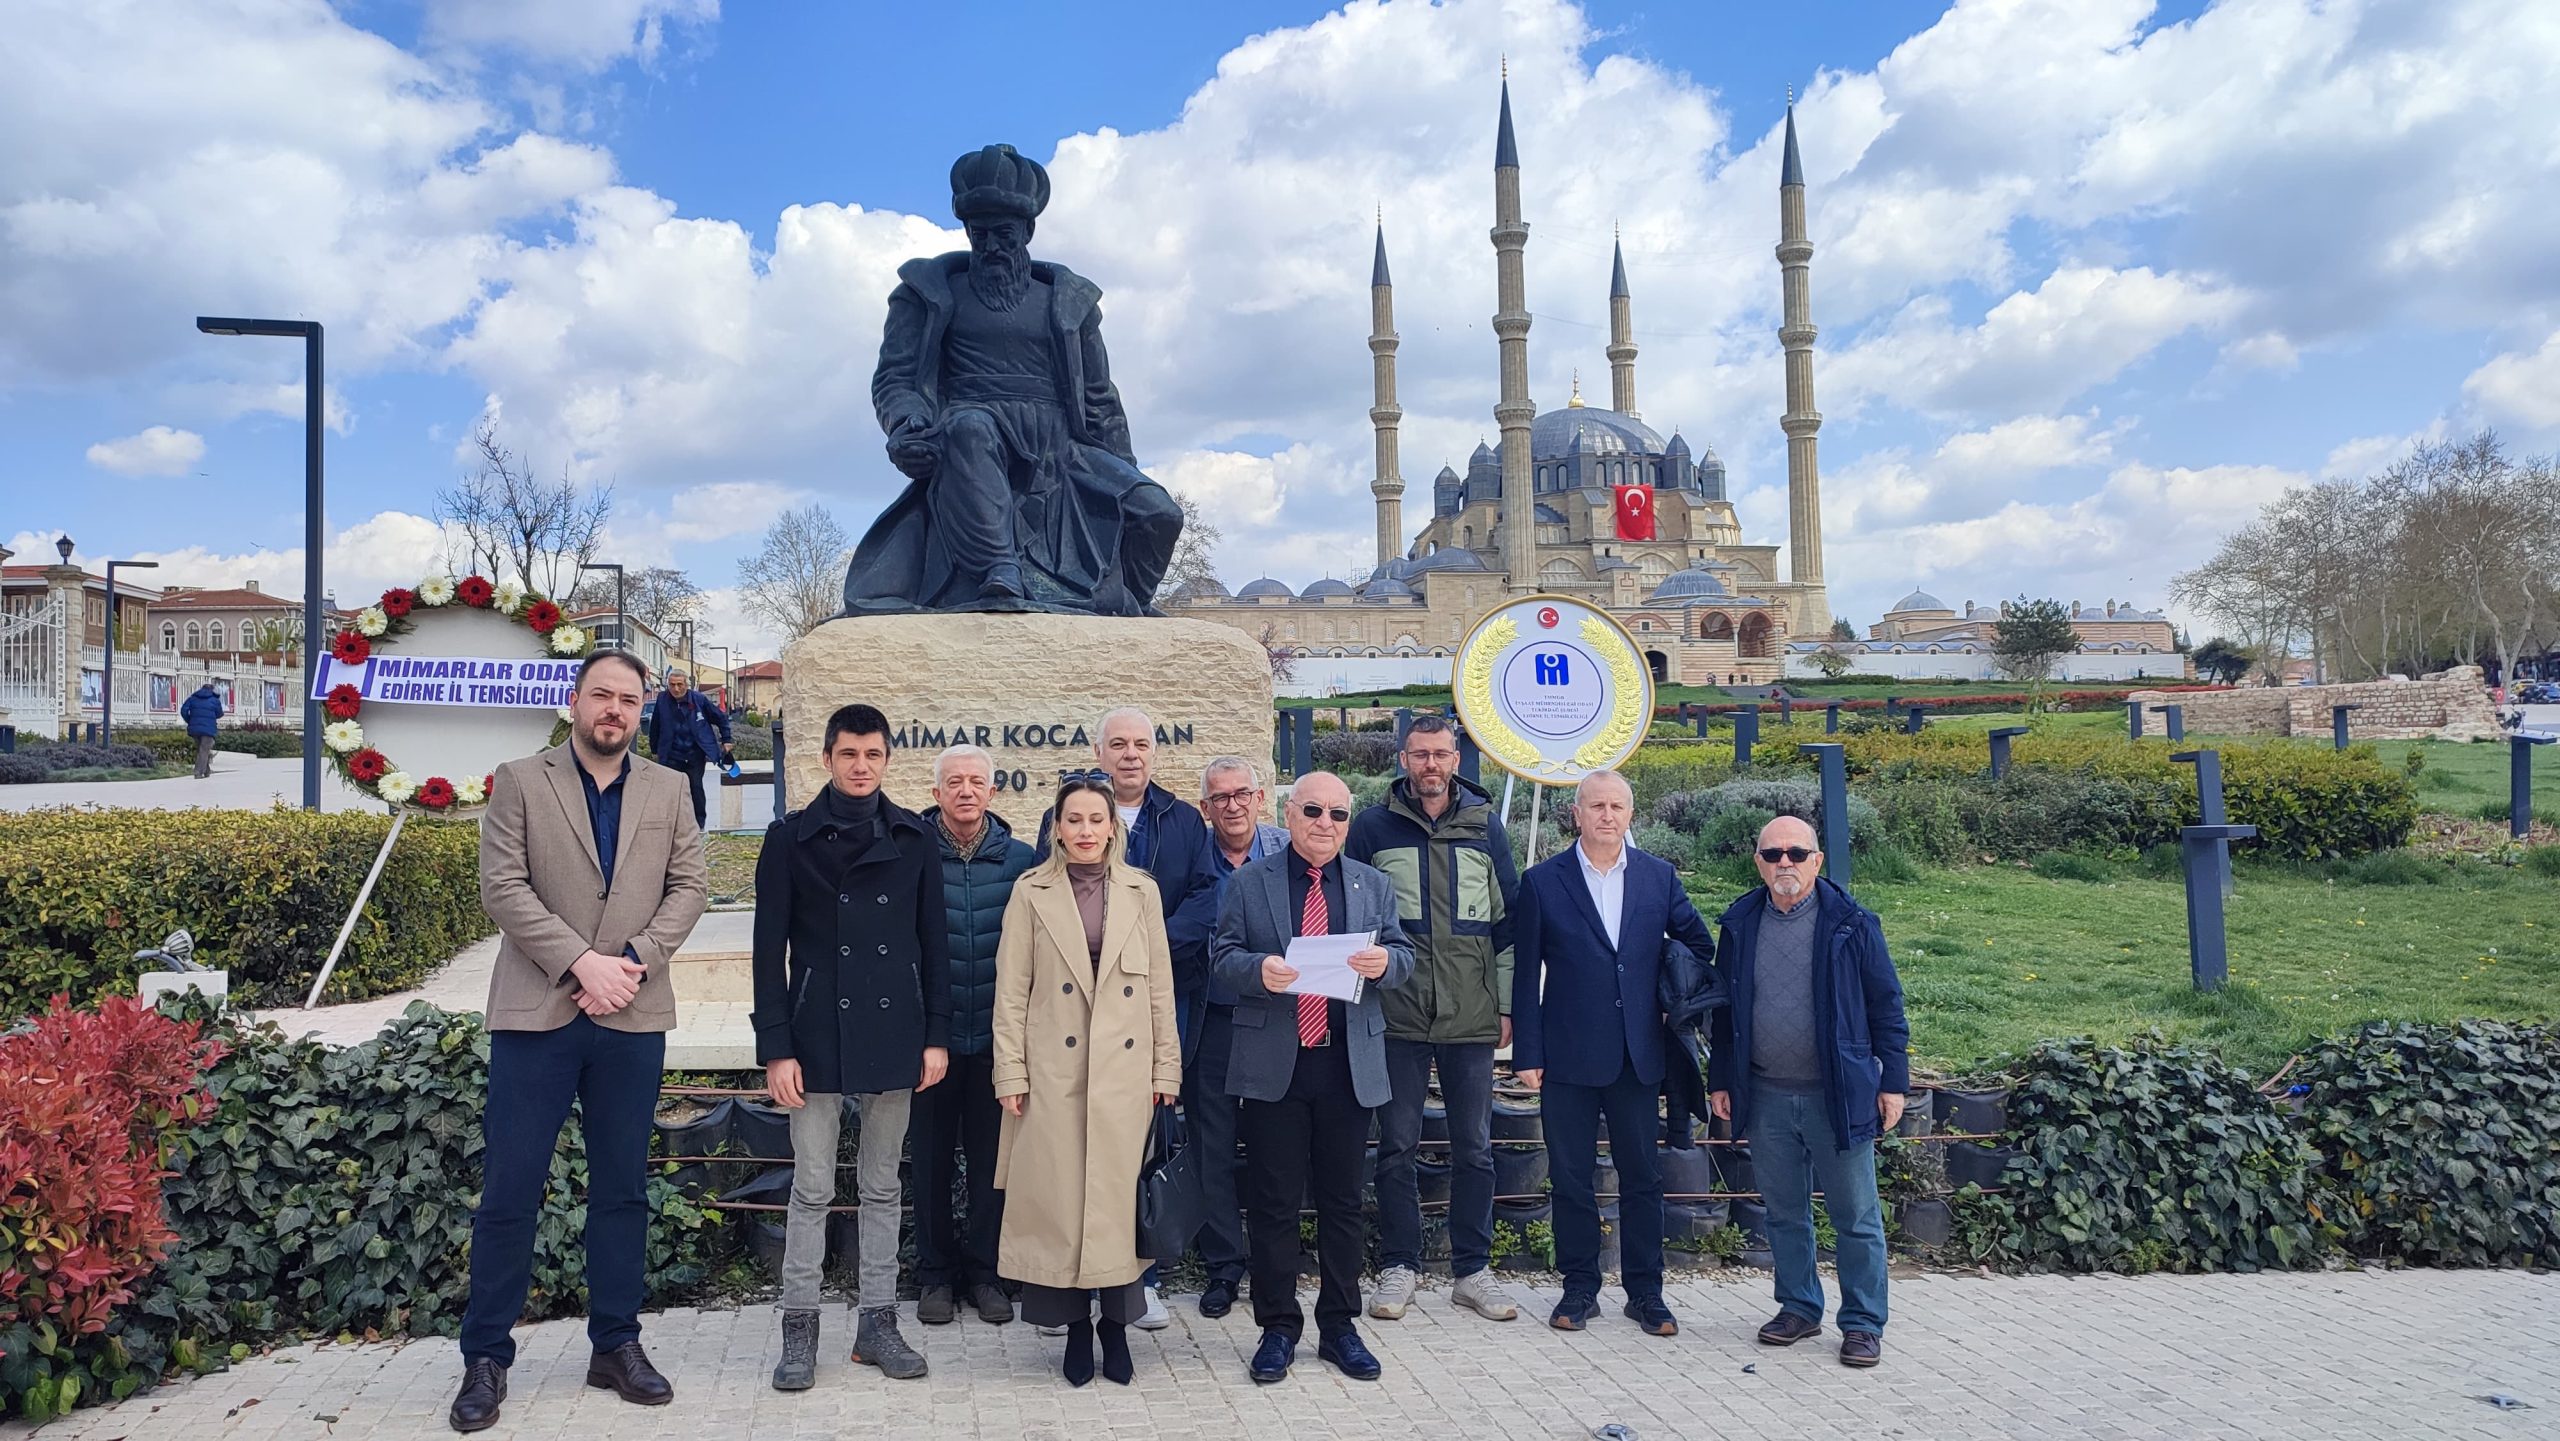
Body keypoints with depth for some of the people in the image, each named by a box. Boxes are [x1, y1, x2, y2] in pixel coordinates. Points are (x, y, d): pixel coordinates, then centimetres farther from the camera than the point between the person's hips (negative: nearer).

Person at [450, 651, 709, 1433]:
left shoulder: (667, 789, 9)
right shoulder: (519, 782, 2)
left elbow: (690, 884, 4)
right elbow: (503, 887, -6)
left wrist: (635, 961, -11)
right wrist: (579, 962, -15)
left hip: (634, 1018, 3)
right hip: (536, 1012, -2)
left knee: (622, 1187, 10)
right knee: (510, 1187, 2)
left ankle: (616, 1344, 21)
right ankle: (486, 1357, 14)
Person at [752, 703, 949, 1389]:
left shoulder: (915, 838, 5)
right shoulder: (791, 837, -1)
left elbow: (934, 941, 7)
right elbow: (770, 948, -2)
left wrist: (937, 1035, 2)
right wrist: (776, 1048, -7)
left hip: (893, 1035, 2)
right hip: (818, 1035, -2)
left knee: (883, 1186, 11)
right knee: (812, 1189, 4)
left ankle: (877, 1321, 22)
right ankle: (799, 1328, 16)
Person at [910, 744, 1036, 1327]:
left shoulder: (1018, 859, 1)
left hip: (995, 1035, 1)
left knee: (991, 1158, 9)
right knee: (931, 1158, 10)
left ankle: (986, 1272, 23)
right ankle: (936, 1274, 24)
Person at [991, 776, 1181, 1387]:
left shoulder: (1141, 892, 6)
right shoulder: (1031, 893, 1)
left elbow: (1160, 986, 7)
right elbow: (1011, 991, 0)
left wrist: (1165, 1067, 4)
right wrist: (1011, 1074, -4)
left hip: (1125, 1071, 1)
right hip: (1055, 1072, -1)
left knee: (1121, 1196, 5)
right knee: (1060, 1195, 2)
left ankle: (1116, 1323, 18)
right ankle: (1076, 1325, 16)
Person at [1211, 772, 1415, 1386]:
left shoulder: (1373, 885, 11)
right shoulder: (1248, 883, 4)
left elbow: (1404, 955, 9)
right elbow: (1223, 954, 1)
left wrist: (1385, 961, -14)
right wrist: (1258, 968, -20)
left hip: (1350, 1065, 2)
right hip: (1274, 1065, -2)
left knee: (1343, 1201, 10)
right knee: (1274, 1203, 5)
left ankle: (1340, 1327, 24)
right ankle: (1278, 1329, 19)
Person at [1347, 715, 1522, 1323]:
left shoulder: (1484, 824, 6)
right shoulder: (1373, 827, 2)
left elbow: (1508, 920, 9)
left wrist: (1506, 1005, 5)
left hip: (1471, 1018, 1)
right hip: (1397, 1016, -1)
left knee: (1474, 1148, 8)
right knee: (1397, 1146, 5)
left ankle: (1472, 1271, 20)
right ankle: (1398, 1268, 18)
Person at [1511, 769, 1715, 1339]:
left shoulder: (1658, 876, 4)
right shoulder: (1542, 881, -2)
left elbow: (1700, 944, 15)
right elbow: (1525, 973, -1)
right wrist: (1527, 1053, -5)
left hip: (1638, 1056, 2)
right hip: (1568, 1057, -2)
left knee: (1642, 1178, 8)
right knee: (1571, 1179, 7)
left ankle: (1644, 1292, 21)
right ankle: (1579, 1289, 21)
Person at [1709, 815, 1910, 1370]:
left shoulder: (1851, 924, -4)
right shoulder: (1740, 925, 4)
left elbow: (1886, 1005, 0)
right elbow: (1724, 1009, 11)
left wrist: (1893, 1080, -3)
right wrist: (1720, 1079, 9)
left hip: (1838, 1094, -3)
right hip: (1766, 1096, 3)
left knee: (1856, 1215, 5)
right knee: (1785, 1213, 13)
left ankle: (1863, 1323, 18)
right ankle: (1799, 1308, 28)